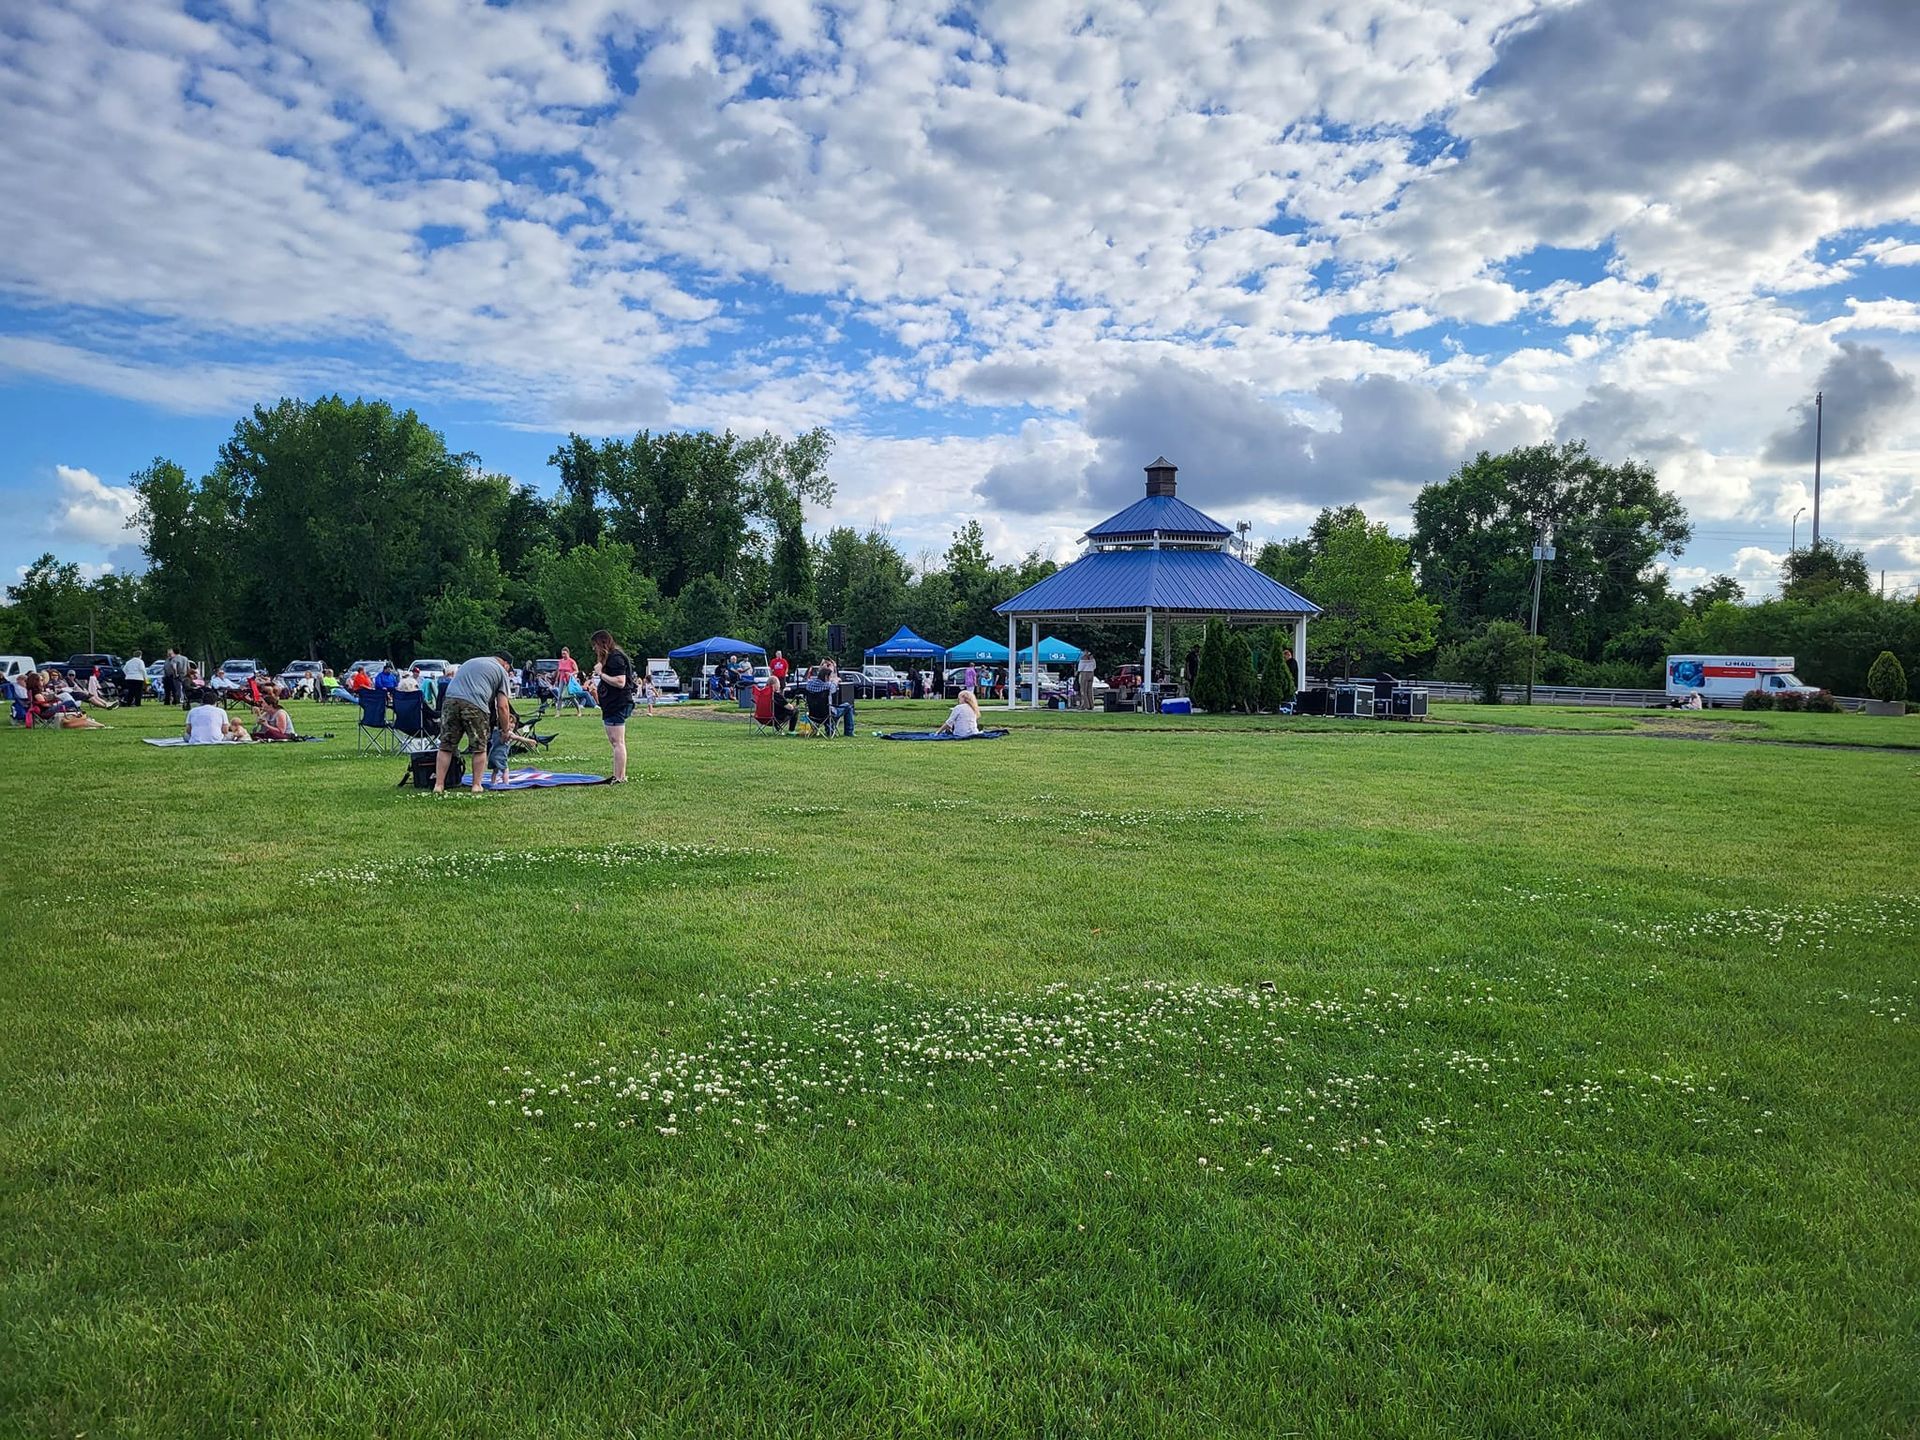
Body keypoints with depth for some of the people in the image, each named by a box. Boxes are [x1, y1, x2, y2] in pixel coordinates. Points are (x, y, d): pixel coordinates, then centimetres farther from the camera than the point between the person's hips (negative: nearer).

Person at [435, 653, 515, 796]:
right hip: (475, 705, -4)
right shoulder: (501, 671, 16)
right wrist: (505, 729, 23)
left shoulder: (471, 661, 35)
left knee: (446, 747, 8)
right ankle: (477, 786, 11)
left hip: (450, 700, 5)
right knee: (478, 748, 9)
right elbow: (501, 706, 11)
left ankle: (438, 786, 6)